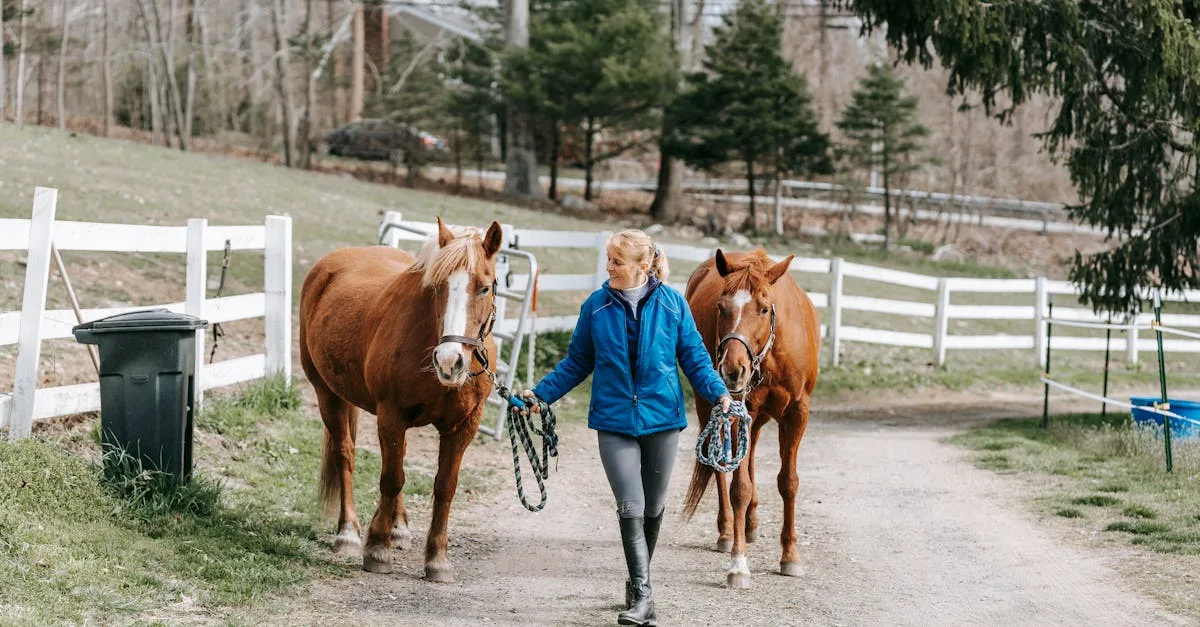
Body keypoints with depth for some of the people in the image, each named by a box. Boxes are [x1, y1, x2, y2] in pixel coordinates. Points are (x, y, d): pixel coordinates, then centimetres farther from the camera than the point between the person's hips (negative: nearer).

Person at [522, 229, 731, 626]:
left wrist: (718, 393, -15)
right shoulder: (597, 306, -1)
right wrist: (540, 393, 0)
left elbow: (695, 359, 0)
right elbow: (576, 363, 8)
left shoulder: (672, 304, -3)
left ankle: (639, 581, 32)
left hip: (661, 417, 1)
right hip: (614, 421, -1)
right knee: (630, 508, -11)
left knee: (653, 508, 13)